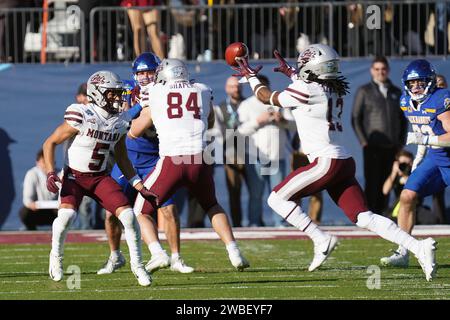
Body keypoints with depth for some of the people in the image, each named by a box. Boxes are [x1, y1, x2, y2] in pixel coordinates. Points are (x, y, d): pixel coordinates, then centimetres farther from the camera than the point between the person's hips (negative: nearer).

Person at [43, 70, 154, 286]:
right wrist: (50, 173, -23)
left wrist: (141, 187, 5)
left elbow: (122, 160, 11)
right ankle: (56, 256, -2)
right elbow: (50, 143, -11)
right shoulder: (81, 117, -19)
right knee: (67, 214, -31)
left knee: (128, 215, -13)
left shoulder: (119, 122, -1)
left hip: (100, 177, 5)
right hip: (74, 177, -5)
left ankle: (137, 264, 5)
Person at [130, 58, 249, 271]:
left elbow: (134, 132, 22)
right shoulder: (203, 92, 15)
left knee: (142, 211, 13)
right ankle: (234, 252, 14)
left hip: (171, 160, -3)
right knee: (211, 206, 28)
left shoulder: (155, 94, 10)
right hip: (200, 160, 3)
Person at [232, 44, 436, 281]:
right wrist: (291, 73, 48)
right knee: (364, 218, 2)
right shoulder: (335, 91, 14)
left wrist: (251, 77, 23)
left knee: (277, 199, 3)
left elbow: (266, 97, 6)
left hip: (326, 162, -8)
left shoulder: (305, 91, -8)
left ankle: (321, 240, -7)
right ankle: (419, 247, -11)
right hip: (345, 162, 8)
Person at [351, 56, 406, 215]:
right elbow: (355, 118, 0)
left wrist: (401, 141, 9)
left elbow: (403, 119, 19)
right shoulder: (364, 91, 2)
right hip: (372, 146, -4)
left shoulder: (396, 93, 14)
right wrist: (363, 141, -9)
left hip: (392, 147, 4)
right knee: (372, 183, -9)